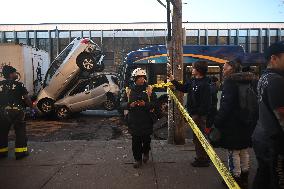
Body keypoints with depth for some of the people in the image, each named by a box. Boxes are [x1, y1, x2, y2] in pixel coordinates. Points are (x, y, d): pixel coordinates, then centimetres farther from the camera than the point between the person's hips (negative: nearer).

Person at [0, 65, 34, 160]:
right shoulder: (19, 85, -4)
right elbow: (26, 98, -5)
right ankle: (20, 152, 6)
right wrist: (31, 106, 8)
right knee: (20, 131, 5)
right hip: (17, 111, -4)